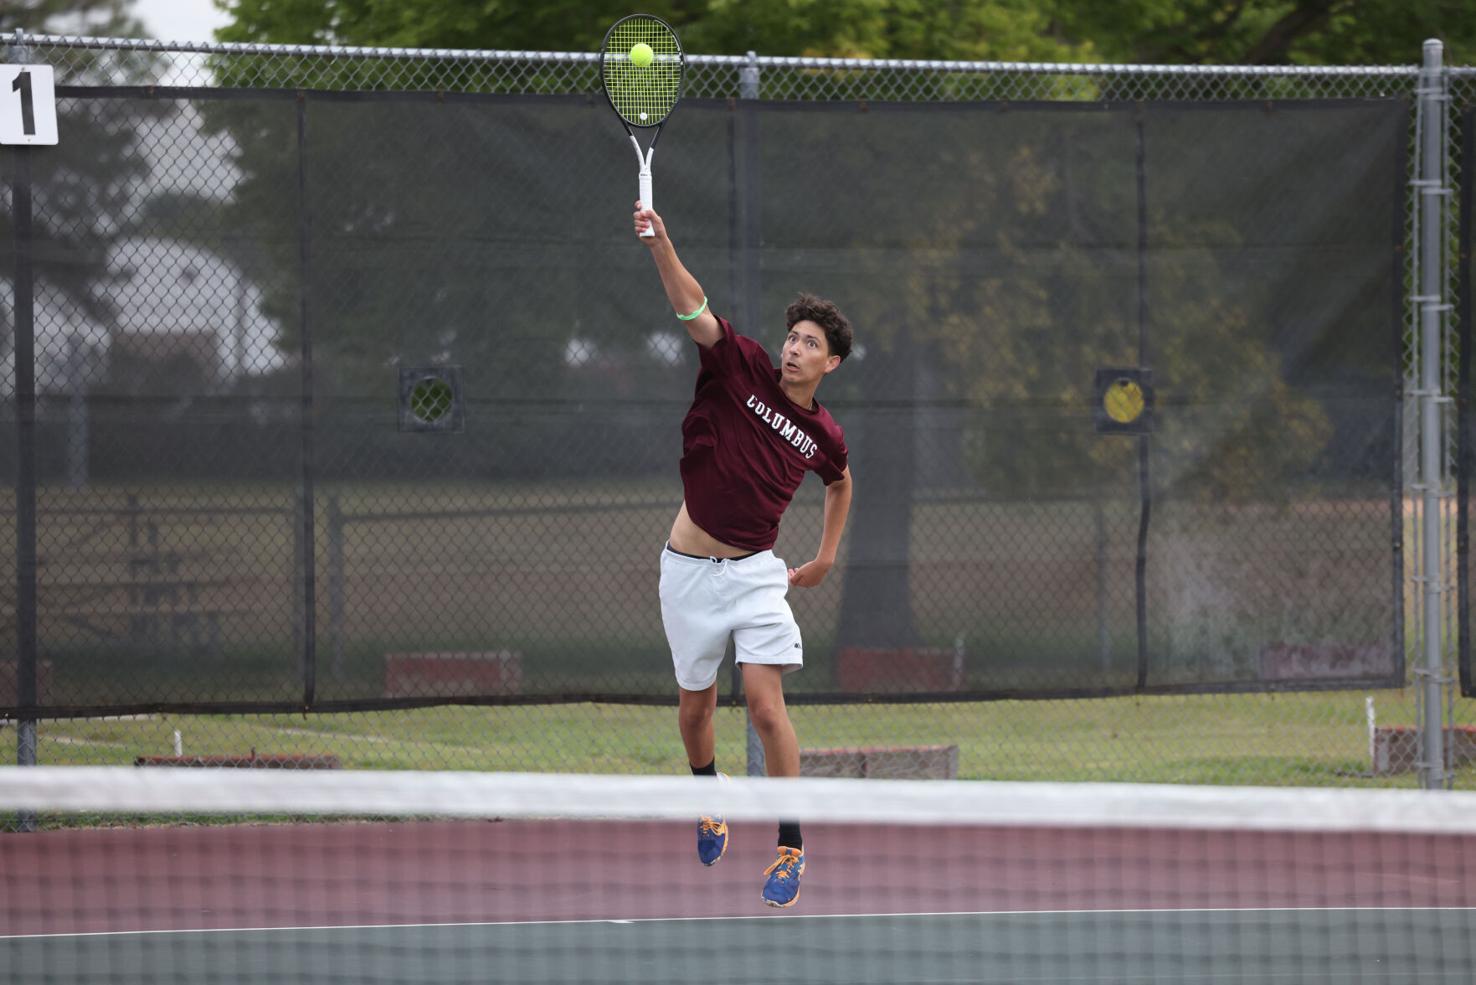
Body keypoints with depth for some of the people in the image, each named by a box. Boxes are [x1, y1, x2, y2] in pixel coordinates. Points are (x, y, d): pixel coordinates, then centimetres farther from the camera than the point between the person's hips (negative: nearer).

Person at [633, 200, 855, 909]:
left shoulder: (824, 436, 2)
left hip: (755, 571, 0)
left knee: (766, 701, -14)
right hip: (689, 570, 0)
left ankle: (791, 844, -7)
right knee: (695, 705, 11)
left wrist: (826, 558, 22)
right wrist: (661, 247, -34)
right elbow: (693, 309, -19)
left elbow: (840, 482, 26)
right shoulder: (742, 369, -5)